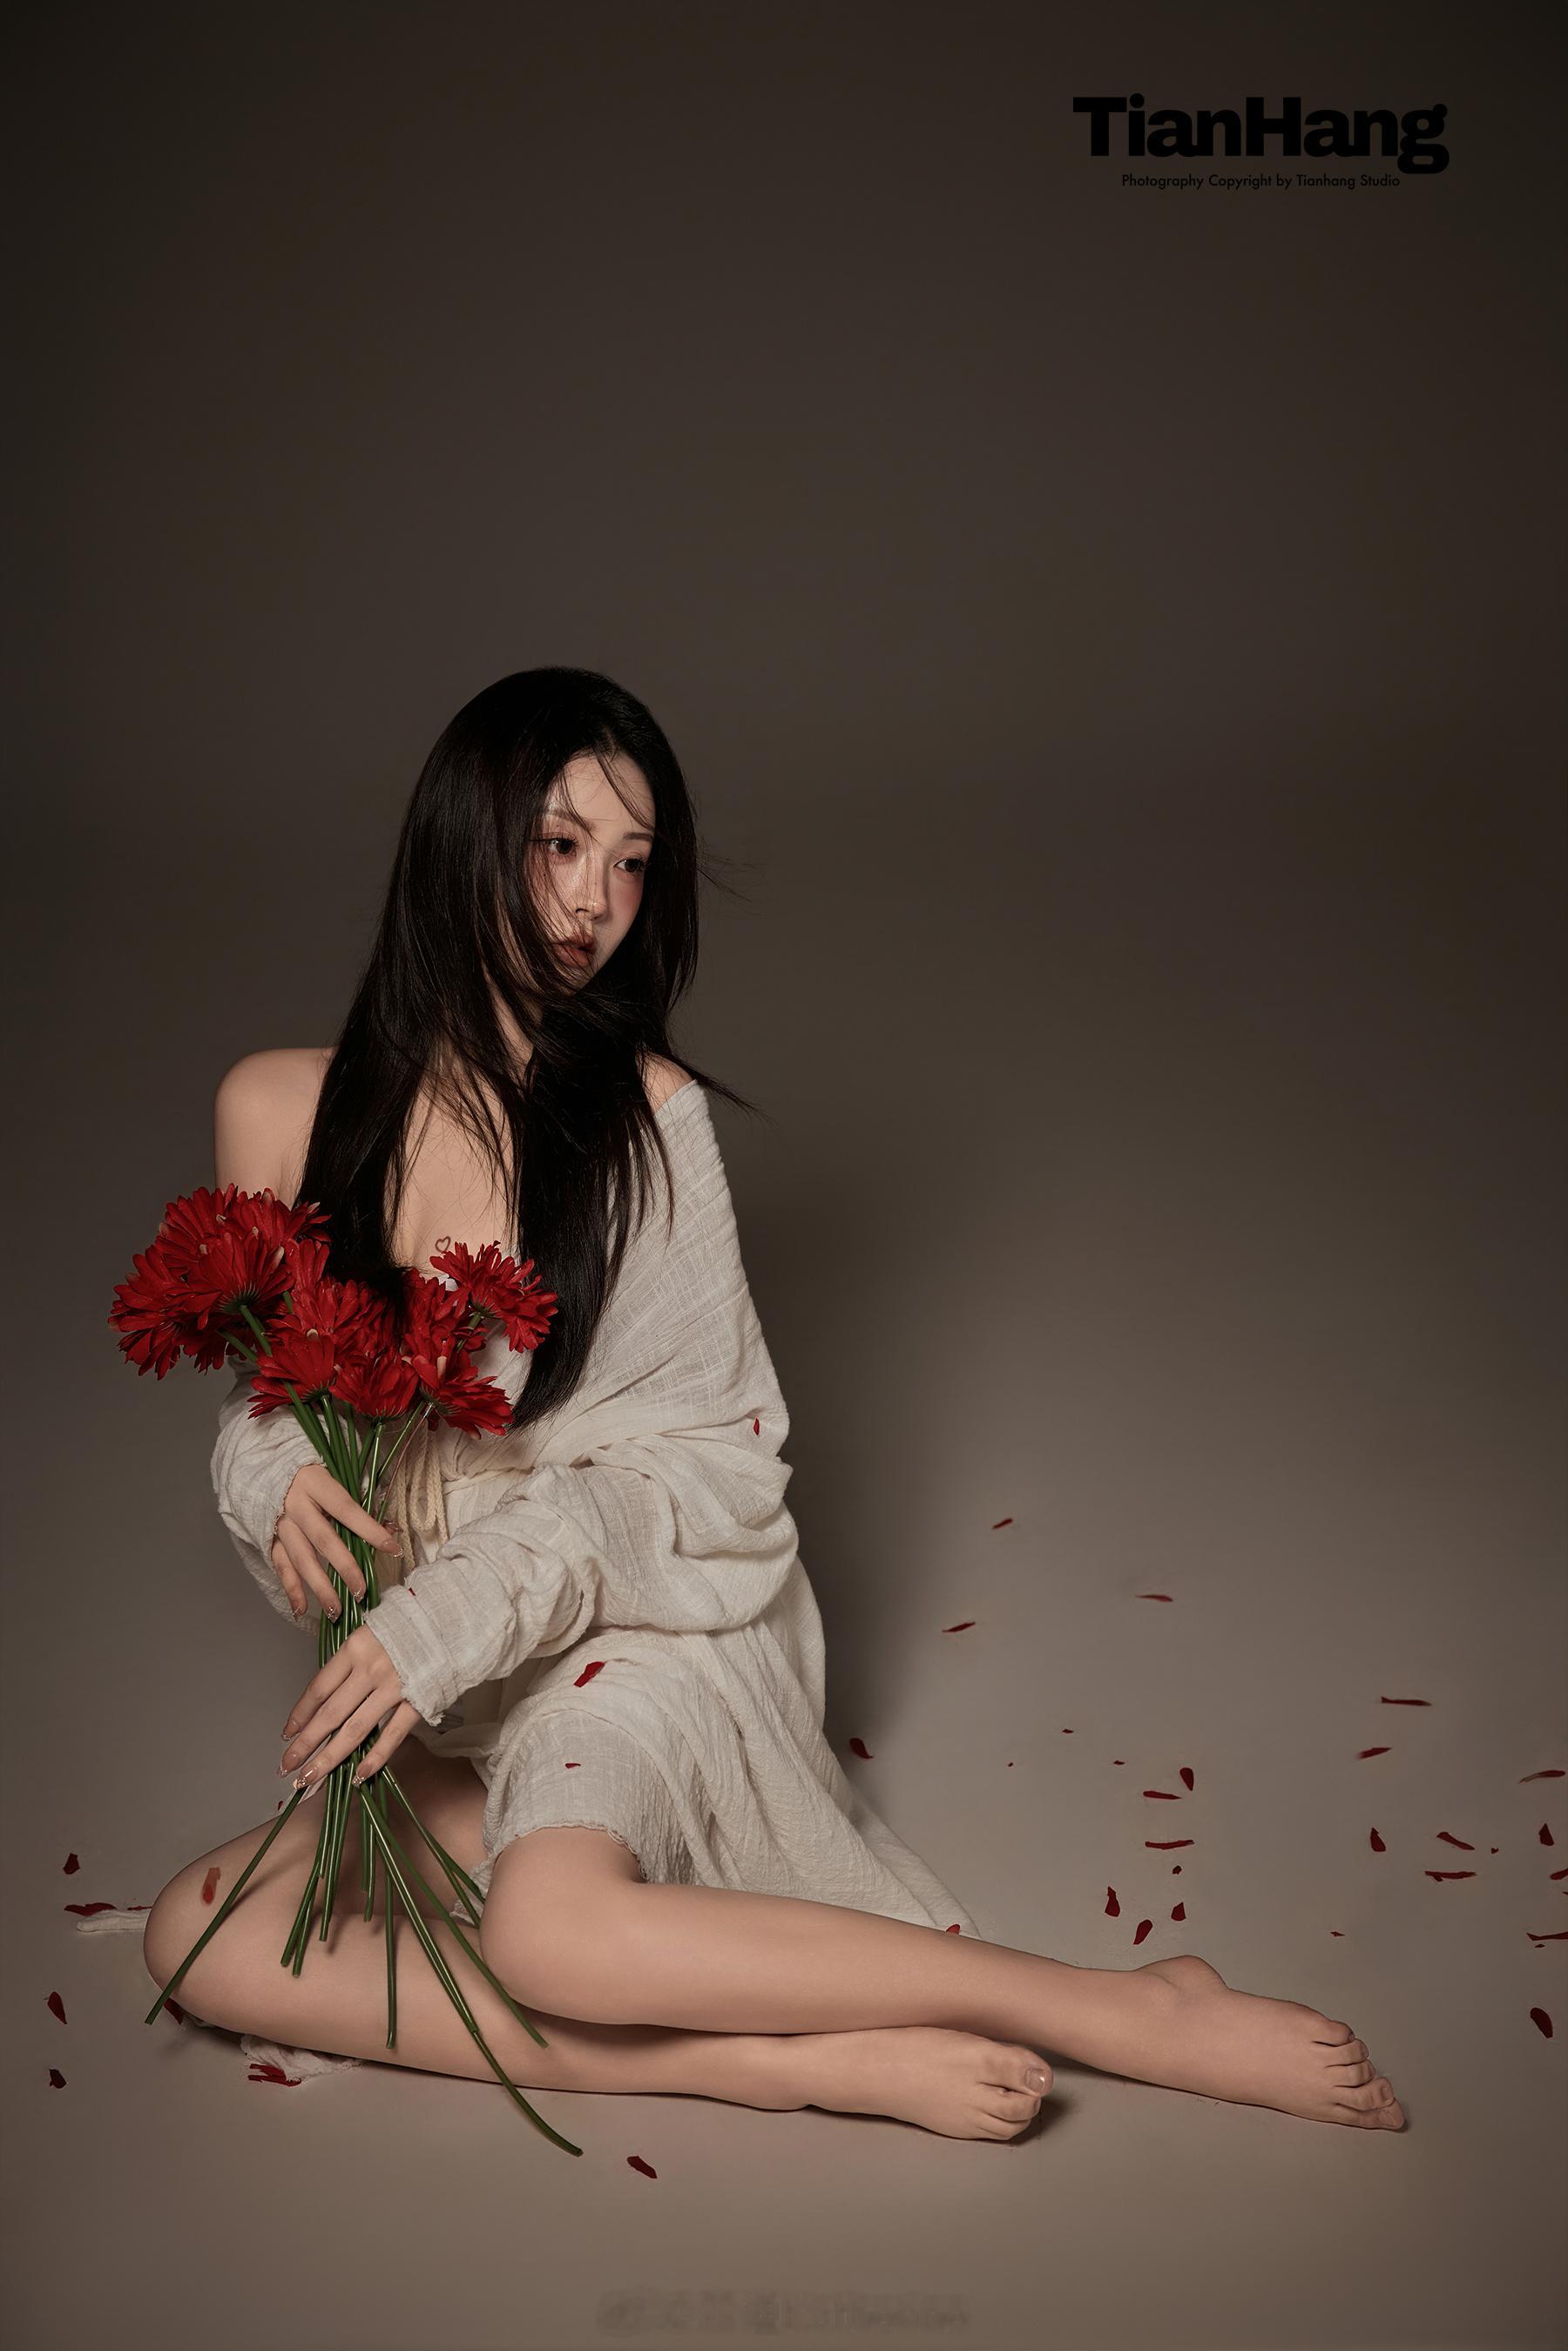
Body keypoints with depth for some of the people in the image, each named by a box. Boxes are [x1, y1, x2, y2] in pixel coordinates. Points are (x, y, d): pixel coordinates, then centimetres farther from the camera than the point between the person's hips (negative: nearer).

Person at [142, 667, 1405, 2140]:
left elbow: (707, 1454, -6)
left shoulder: (646, 1111, -8)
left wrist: (472, 1602, -20)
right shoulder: (279, 1109, 1)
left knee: (555, 1925, -33)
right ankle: (789, 2063, -24)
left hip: (633, 1620, -4)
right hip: (427, 1690, 5)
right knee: (200, 1939, -19)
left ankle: (1139, 2013, -22)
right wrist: (278, 1475, -13)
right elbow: (259, 1389, 12)